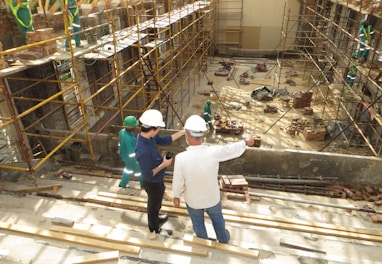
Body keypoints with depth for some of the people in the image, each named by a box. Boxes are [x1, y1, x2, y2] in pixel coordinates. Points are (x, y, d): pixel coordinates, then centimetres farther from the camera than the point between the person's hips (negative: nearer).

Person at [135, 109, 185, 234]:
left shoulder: (148, 136, -15)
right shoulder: (143, 151, -41)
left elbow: (165, 140, 0)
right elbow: (148, 174, -31)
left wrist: (183, 131, -3)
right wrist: (163, 164, -24)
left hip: (157, 180, 8)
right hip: (153, 183, -8)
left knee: (156, 203, 33)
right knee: (154, 205, 19)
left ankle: (156, 219, 61)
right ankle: (154, 229, 47)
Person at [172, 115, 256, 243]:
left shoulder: (181, 158, -32)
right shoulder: (214, 152, -29)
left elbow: (178, 181, -17)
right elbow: (232, 149, -10)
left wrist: (176, 196, 4)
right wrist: (246, 142, 11)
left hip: (193, 200, -1)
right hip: (213, 198, 1)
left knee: (198, 223, 29)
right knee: (217, 218, 31)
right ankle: (223, 238, 58)